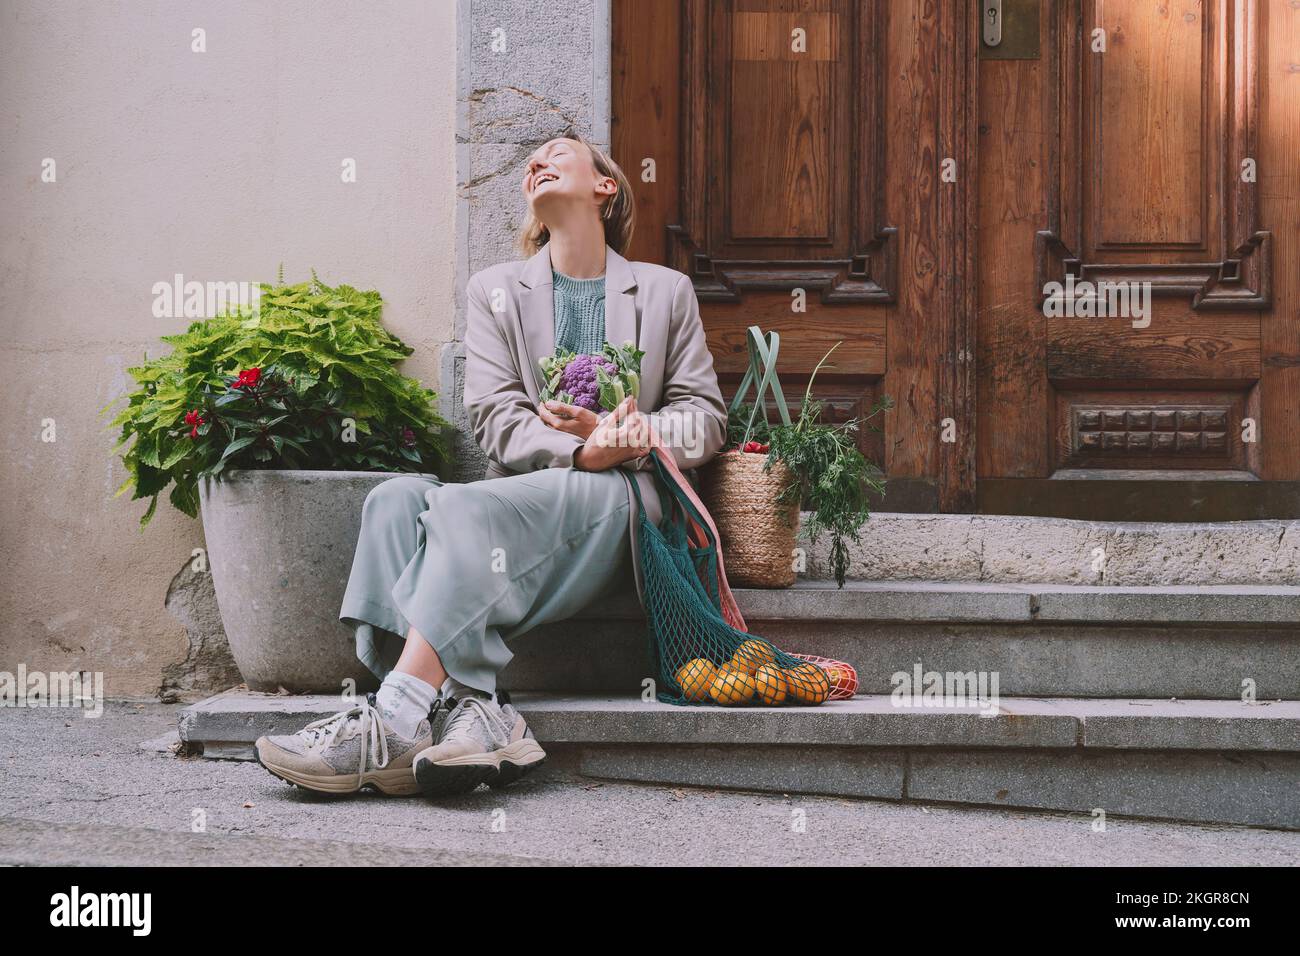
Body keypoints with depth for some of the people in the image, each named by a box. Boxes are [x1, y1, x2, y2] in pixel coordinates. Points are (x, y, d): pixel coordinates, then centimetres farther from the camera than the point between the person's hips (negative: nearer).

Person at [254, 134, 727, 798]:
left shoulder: (666, 291, 18)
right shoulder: (495, 290, 21)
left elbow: (705, 415, 13)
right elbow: (496, 421, 6)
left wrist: (638, 435, -10)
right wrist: (581, 450, -14)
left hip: (623, 499, -3)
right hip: (528, 491, 4)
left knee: (463, 506, -32)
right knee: (395, 500, -29)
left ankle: (394, 726, -44)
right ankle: (470, 706, -47)